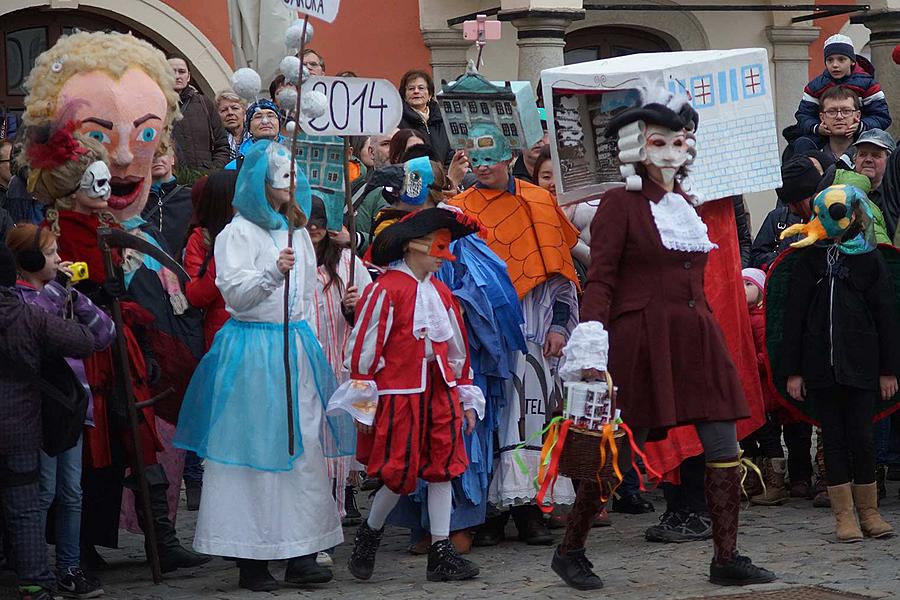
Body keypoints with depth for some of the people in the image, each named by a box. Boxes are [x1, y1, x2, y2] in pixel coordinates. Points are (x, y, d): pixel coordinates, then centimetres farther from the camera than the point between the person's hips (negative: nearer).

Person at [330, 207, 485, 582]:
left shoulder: (441, 293, 12)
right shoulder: (386, 289, -11)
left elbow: (457, 348, 20)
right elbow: (363, 347, -10)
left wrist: (466, 398, 19)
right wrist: (363, 404, -10)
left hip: (440, 393, 7)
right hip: (398, 394, -7)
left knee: (442, 469, 3)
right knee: (400, 474, -3)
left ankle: (441, 554, 6)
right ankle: (369, 534, 22)